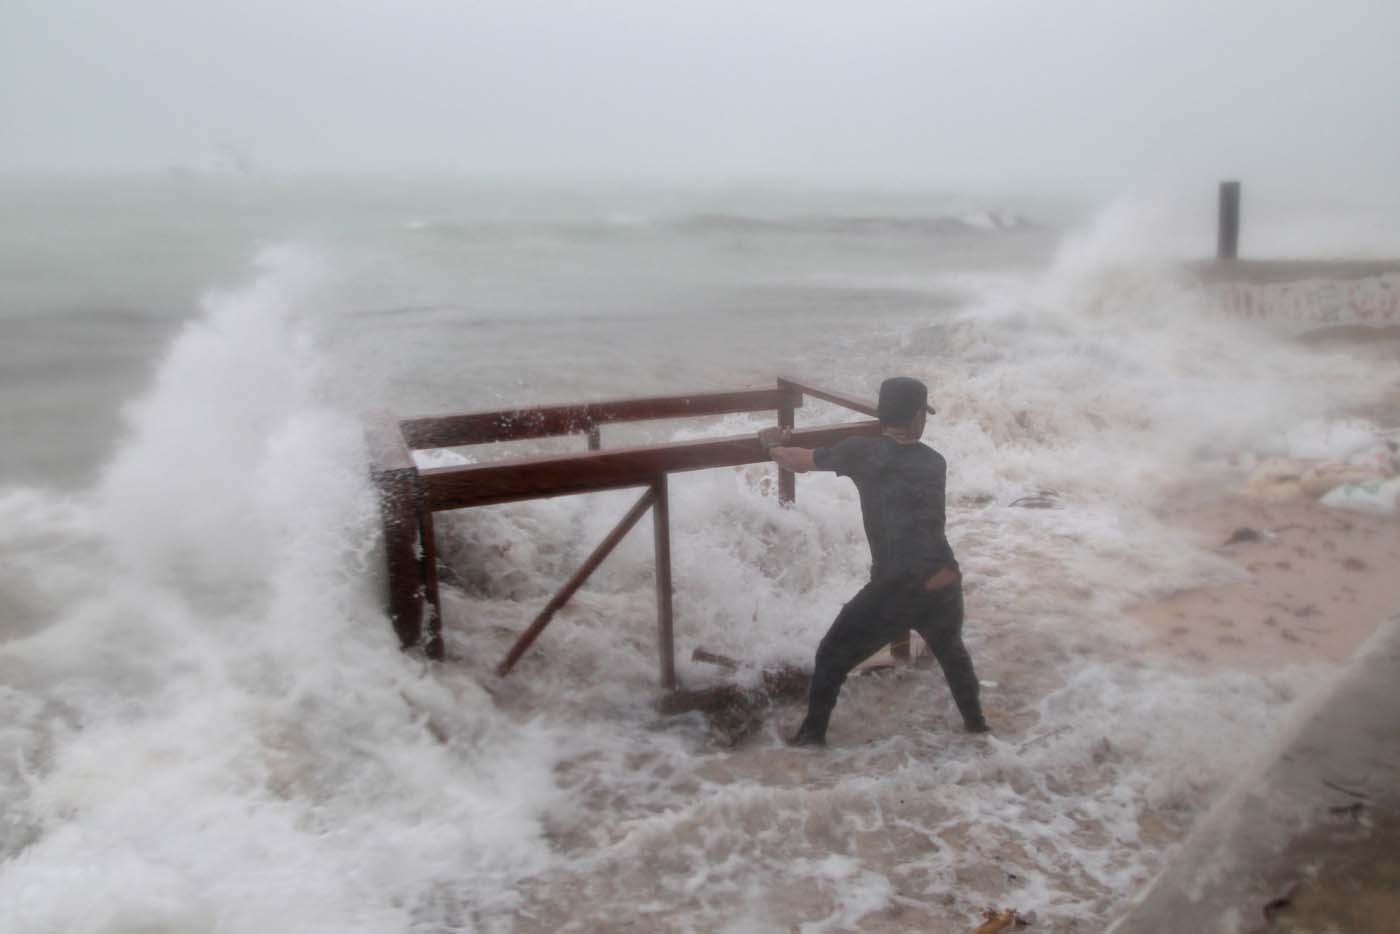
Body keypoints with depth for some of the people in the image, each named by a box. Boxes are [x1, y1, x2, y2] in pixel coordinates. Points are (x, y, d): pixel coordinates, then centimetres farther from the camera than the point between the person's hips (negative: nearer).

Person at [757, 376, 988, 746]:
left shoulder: (863, 451, 0)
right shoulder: (935, 462, 12)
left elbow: (798, 462, 9)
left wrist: (771, 444, 31)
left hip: (893, 591, -4)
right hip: (945, 588, 4)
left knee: (832, 658, 16)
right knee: (952, 651, 35)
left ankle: (812, 736, 21)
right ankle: (976, 723, 45)